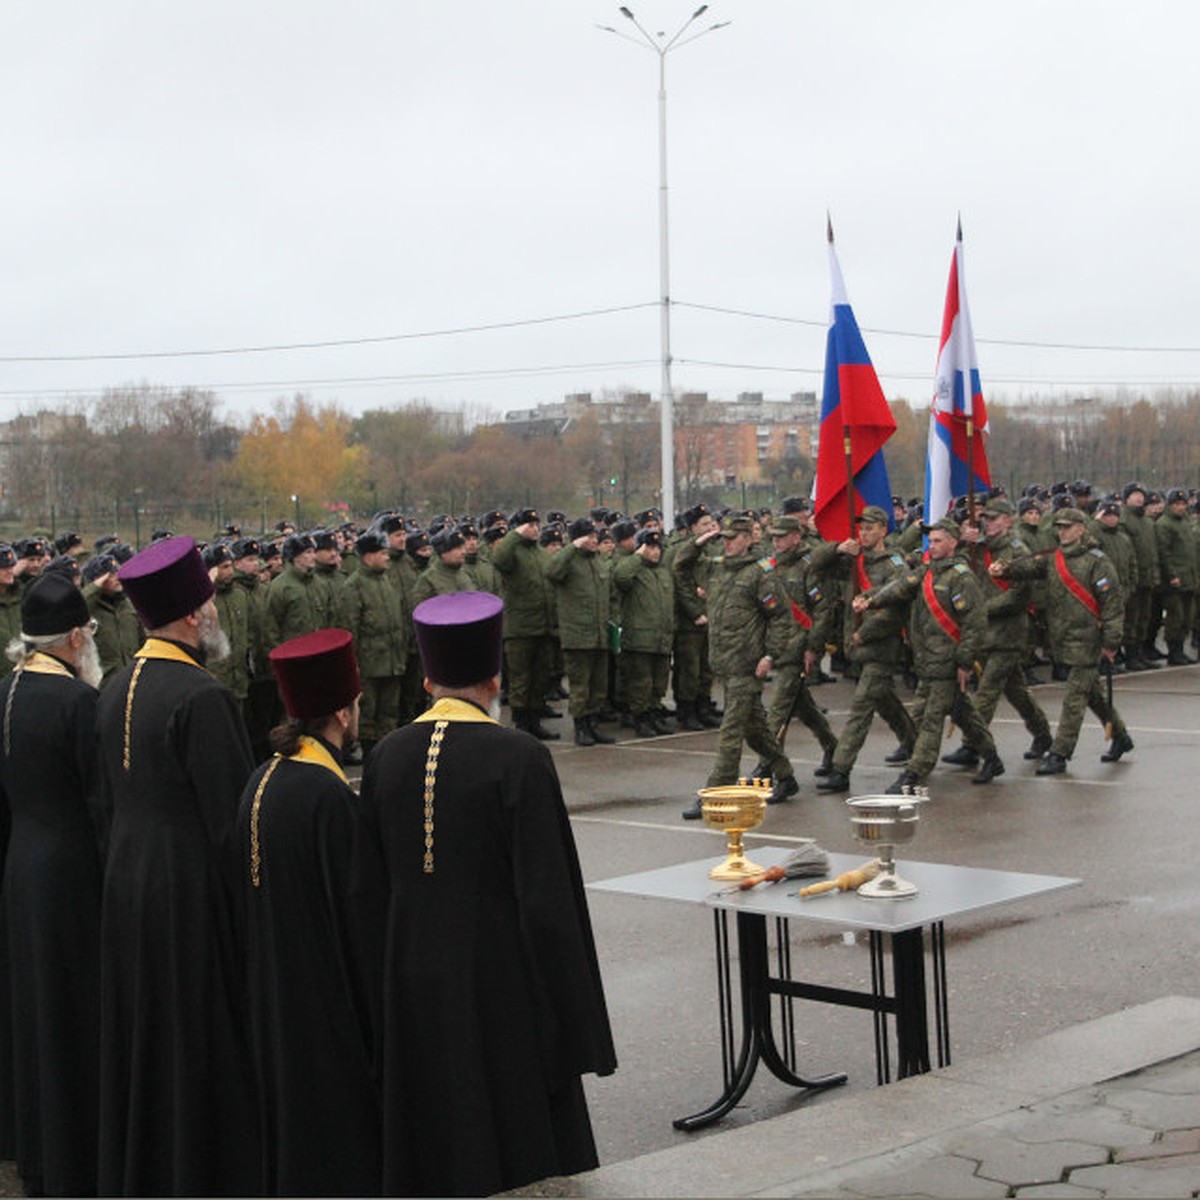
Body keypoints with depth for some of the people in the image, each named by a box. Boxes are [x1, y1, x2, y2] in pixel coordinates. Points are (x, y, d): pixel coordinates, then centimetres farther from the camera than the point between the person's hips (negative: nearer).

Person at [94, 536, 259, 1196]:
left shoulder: (117, 689, 5)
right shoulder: (201, 697, -21)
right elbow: (233, 818, -21)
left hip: (126, 882, 8)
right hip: (194, 892, -8)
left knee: (142, 1037, 18)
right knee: (201, 1041, 3)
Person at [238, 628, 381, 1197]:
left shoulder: (263, 780, 3)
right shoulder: (329, 794, -22)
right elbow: (354, 908, -20)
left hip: (273, 990, 8)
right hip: (326, 994, -8)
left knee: (294, 1117, 19)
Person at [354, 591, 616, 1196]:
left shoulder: (387, 756, 0)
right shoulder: (518, 759, -15)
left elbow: (371, 885, 5)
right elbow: (546, 895, -16)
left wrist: (396, 977, 15)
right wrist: (574, 1015, -9)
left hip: (414, 985, 5)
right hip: (501, 984, -5)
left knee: (434, 1150, 15)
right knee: (520, 1148, 5)